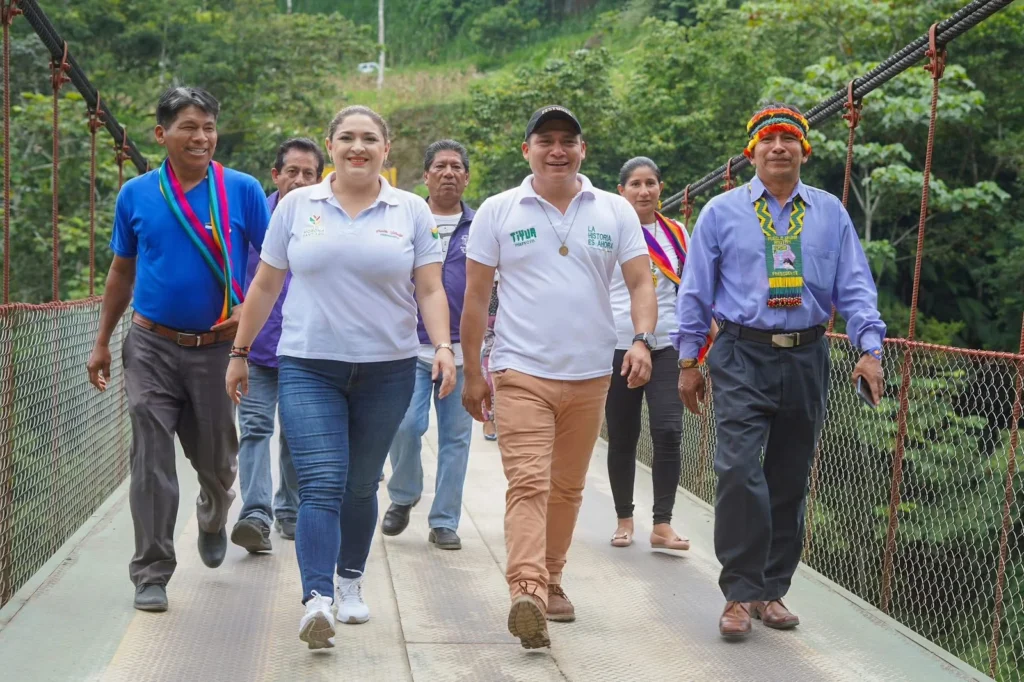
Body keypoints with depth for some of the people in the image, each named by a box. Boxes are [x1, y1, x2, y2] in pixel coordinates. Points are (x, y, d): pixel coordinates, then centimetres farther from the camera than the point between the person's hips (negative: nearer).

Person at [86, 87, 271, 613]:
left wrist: (250, 311, -15)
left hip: (217, 349, 0)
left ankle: (212, 523, 46)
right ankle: (151, 574, 7)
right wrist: (102, 343, 11)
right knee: (151, 463, -2)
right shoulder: (136, 194, 2)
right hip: (151, 347, 0)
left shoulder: (243, 190, -4)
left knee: (216, 460, 13)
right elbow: (121, 271, 11)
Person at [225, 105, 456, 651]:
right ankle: (317, 599, -20)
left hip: (386, 370, 1)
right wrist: (239, 352, 11)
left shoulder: (411, 212, 5)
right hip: (308, 367, -1)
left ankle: (350, 583, 30)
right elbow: (265, 285, 10)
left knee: (361, 486, 12)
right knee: (321, 485, -13)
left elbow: (430, 290, 2)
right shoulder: (297, 206, 6)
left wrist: (443, 346, -13)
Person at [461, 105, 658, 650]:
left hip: (589, 376, 3)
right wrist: (472, 373, 4)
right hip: (521, 374, -3)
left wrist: (642, 340, -14)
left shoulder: (615, 212, 6)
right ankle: (527, 595, -25)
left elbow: (640, 283, 4)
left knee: (567, 489, 13)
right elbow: (476, 297, 5)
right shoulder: (497, 212, 2)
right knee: (528, 484, -16)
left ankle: (550, 581, 28)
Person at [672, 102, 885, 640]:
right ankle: (739, 594, -6)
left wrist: (869, 348, -8)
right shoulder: (721, 212, 4)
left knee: (790, 482, 9)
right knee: (740, 473, -16)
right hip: (742, 358, -3)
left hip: (807, 359, 3)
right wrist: (688, 360, 3)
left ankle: (772, 590, 22)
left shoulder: (830, 213, 9)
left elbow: (855, 287, 5)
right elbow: (695, 291, 6)